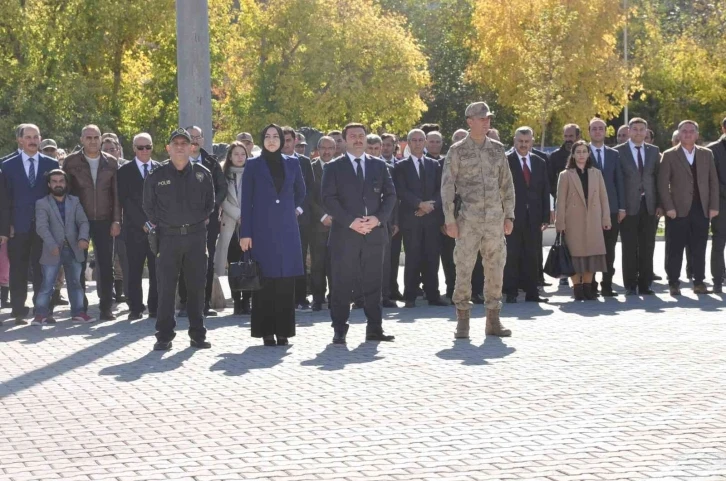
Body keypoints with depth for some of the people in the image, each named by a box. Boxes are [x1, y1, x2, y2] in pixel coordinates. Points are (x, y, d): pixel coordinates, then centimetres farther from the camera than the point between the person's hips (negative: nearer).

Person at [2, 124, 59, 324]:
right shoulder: (8, 165, 4)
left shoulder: (51, 164, 7)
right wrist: (6, 225, -5)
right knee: (18, 270, 2)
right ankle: (19, 311, 6)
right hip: (19, 226, -1)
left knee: (42, 269, 3)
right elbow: (5, 197, 3)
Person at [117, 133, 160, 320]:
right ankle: (136, 308, 4)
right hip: (135, 228, -1)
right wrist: (143, 223, -10)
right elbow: (125, 201, -3)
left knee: (157, 270, -1)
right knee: (134, 271, -1)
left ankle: (155, 307, 5)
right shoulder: (125, 171, 4)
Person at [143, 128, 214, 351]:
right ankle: (164, 336, 4)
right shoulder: (156, 176, 1)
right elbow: (149, 206, 13)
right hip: (168, 237, -1)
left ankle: (198, 334, 12)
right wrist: (157, 225, 8)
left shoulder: (203, 174, 5)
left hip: (196, 235, 1)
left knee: (197, 286, 5)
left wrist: (203, 220, 10)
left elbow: (210, 203, 17)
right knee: (166, 287, -2)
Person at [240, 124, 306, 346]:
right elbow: (246, 201, 0)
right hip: (262, 230, -2)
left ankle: (283, 330, 6)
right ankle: (266, 331, 3)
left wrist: (296, 209, 8)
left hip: (287, 230, 2)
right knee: (264, 280, -3)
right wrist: (245, 233, -5)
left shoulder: (292, 163, 9)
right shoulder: (253, 165, 2)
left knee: (286, 281, 0)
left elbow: (301, 191, 25)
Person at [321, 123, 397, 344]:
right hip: (345, 235, -3)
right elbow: (329, 199, -4)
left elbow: (390, 195, 9)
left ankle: (375, 328, 12)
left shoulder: (379, 166, 13)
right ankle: (339, 330, 3)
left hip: (375, 233, 3)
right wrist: (350, 222, -14)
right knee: (342, 284, -2)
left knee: (374, 283, 6)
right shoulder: (333, 168, 5)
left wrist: (378, 218, -8)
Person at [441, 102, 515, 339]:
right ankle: (462, 321, 6)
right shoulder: (457, 151, -1)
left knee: (495, 269, 5)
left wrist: (509, 215, 6)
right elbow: (447, 186, -3)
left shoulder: (497, 149, 9)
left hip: (495, 219, 3)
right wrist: (450, 220, -9)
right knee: (463, 269, -3)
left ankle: (493, 320, 13)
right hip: (468, 220, -3)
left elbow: (507, 184, 12)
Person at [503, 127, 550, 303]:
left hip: (533, 217, 4)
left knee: (532, 256, 5)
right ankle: (511, 293, 3)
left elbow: (545, 191, 12)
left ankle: (531, 292, 10)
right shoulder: (506, 162, -1)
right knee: (512, 256, -2)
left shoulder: (540, 163, 12)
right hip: (513, 216, -4)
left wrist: (546, 216, 5)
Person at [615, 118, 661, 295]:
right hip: (629, 206, -3)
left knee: (647, 247, 3)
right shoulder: (618, 151, 1)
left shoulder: (654, 151, 11)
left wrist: (659, 204, 4)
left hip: (649, 206, 3)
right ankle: (630, 285, 6)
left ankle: (645, 284, 9)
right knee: (629, 248, 0)